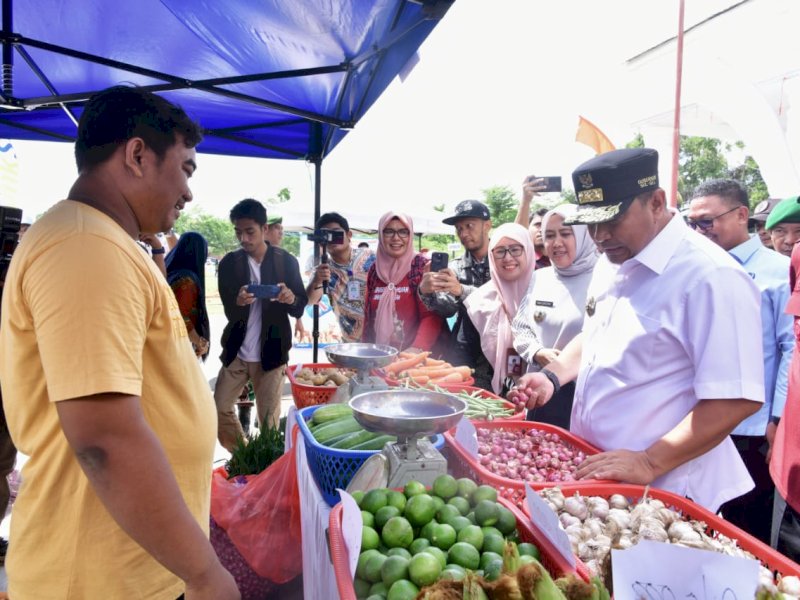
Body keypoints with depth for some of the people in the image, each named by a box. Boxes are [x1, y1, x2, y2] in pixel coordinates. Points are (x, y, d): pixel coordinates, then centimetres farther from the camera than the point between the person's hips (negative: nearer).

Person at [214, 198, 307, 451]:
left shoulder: (287, 261, -4)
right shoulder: (229, 263, -1)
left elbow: (299, 309, -4)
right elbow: (229, 312, -5)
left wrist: (291, 298, -29)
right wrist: (239, 302, -30)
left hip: (271, 353, -2)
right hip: (236, 352, 3)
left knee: (269, 420, 4)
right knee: (217, 409, 6)